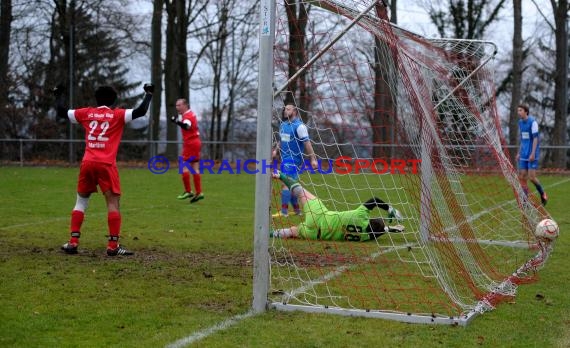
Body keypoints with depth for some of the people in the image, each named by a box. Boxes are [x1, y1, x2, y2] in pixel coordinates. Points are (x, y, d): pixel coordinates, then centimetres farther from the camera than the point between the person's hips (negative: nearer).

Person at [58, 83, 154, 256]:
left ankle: (73, 243, 12)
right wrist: (148, 93, 9)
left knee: (81, 201, 15)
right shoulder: (118, 115, 3)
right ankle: (113, 246, -5)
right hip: (106, 164, -4)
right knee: (113, 202, -1)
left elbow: (61, 112, 20)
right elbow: (141, 111, -5)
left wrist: (58, 95, 35)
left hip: (87, 163, 4)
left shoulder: (86, 113, 12)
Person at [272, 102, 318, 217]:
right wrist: (275, 150, 9)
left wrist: (313, 159, -18)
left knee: (285, 184, -15)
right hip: (285, 158, 8)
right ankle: (297, 210, 24)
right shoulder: (283, 124, 12)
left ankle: (284, 211, -14)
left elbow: (307, 143, -15)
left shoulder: (299, 126, -12)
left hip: (294, 159, -8)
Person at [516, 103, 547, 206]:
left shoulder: (532, 121, -10)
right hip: (523, 155, 7)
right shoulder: (520, 123, 12)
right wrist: (519, 153, 17)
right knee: (522, 177, 1)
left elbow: (535, 138, -14)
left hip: (532, 155, -7)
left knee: (531, 177, -9)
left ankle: (543, 194, 15)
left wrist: (533, 153, -19)